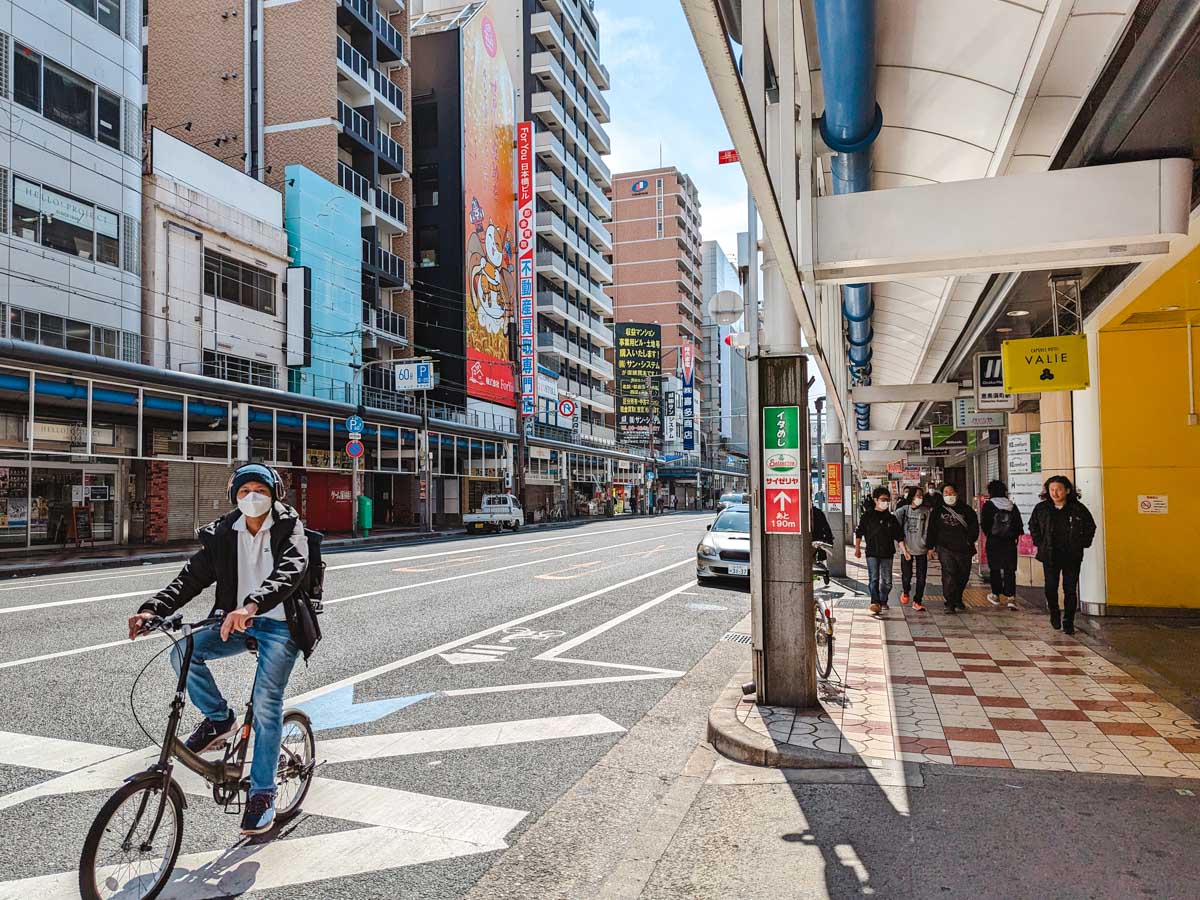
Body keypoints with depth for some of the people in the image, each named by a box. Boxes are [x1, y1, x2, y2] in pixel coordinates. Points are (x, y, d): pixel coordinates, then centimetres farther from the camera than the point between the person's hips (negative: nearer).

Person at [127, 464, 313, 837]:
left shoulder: (289, 528, -8)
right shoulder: (222, 534, 6)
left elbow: (291, 569, -27)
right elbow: (192, 576, 0)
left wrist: (253, 604, -45)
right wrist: (153, 609, -18)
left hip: (280, 626, -5)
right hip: (237, 622, 5)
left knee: (265, 703, -16)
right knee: (183, 653, -19)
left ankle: (262, 793, -3)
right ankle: (219, 719, 5)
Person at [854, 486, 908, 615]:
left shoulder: (891, 518, 10)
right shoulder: (868, 516, 2)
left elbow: (899, 536, 10)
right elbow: (859, 533, 4)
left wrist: (905, 550, 1)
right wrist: (857, 549, -1)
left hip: (887, 553, 3)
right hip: (872, 553, -3)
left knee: (887, 581, 8)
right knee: (874, 579, -12)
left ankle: (883, 601, 24)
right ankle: (875, 603, -19)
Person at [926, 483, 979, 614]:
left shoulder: (966, 509, 8)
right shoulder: (938, 510, 8)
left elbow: (974, 526, 8)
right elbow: (932, 529, 10)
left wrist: (970, 540, -5)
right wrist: (931, 546, 5)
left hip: (964, 549, 2)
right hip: (945, 548, -2)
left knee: (963, 575, 11)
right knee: (948, 574, -14)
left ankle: (958, 599, 33)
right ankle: (950, 604, -14)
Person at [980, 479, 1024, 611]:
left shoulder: (988, 505, -7)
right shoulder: (1012, 506, 4)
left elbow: (984, 524, -10)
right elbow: (1020, 525, 4)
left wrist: (989, 535, 6)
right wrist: (1014, 536, 13)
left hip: (993, 542, -2)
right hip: (1010, 542, 2)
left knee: (995, 569, 11)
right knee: (1010, 570, 3)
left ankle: (996, 595, 20)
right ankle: (1011, 598, -5)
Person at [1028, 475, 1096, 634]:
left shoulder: (1078, 509, -3)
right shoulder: (1041, 509, 0)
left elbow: (1090, 527, 11)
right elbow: (1033, 526, 16)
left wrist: (1082, 543, 2)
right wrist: (1039, 543, 8)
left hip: (1072, 557, -1)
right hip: (1049, 556, 1)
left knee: (1070, 590, 2)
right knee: (1051, 587, 1)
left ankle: (1068, 622, 12)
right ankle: (1054, 613, 27)